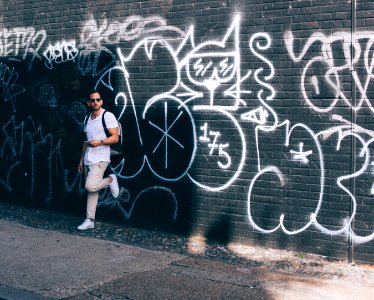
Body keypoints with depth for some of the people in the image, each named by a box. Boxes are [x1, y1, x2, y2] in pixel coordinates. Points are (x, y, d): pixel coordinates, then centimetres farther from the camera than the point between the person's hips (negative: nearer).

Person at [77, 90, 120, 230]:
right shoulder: (87, 119, 14)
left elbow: (115, 138, -11)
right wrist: (81, 160, 19)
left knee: (90, 186, -21)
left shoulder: (108, 116, -8)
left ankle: (110, 180, 5)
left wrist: (100, 142, -27)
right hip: (88, 159, 7)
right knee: (91, 190, 9)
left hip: (100, 159, -7)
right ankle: (90, 220, 14)